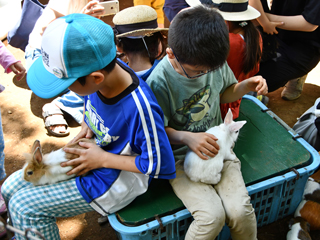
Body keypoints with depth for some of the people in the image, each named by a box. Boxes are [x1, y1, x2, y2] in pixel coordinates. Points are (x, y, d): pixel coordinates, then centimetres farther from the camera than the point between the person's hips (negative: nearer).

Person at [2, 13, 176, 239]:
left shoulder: (140, 108, -36)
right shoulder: (103, 69, -16)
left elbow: (159, 165, -25)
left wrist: (103, 159, -21)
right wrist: (86, 127, -7)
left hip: (114, 181, -7)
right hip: (91, 155, 8)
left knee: (23, 206, -7)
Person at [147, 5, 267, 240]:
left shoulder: (215, 62, -7)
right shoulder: (159, 82, -22)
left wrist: (248, 85, -5)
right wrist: (187, 137, -28)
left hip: (215, 145, 4)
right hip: (180, 156, -4)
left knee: (241, 211, -14)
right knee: (212, 215, -22)